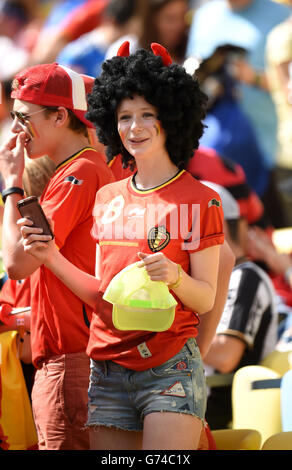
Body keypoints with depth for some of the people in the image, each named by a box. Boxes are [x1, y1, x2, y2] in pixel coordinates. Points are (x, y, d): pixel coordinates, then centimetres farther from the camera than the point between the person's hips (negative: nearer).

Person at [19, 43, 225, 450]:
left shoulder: (199, 200, -1)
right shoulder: (107, 199, 14)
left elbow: (206, 299, -2)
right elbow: (103, 295, 15)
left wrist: (174, 276, -22)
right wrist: (53, 259, 2)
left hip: (169, 370, -5)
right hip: (108, 369, 5)